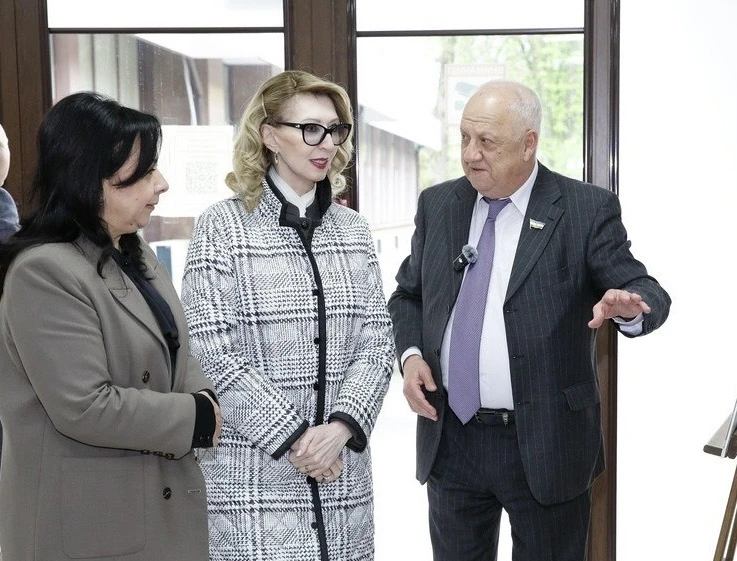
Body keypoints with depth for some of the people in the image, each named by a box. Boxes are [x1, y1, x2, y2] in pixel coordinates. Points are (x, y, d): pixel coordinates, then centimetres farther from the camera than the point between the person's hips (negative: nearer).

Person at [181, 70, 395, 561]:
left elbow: (377, 343, 4)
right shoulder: (223, 226, -4)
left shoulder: (353, 229, 9)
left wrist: (340, 427, -10)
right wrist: (293, 438, -12)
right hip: (252, 474, -4)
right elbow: (213, 355, -10)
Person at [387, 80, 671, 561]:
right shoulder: (437, 205, 5)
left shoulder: (586, 210, -7)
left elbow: (649, 294, -8)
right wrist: (410, 353, -4)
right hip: (450, 437, 4)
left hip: (545, 443, -3)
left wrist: (629, 307, -31)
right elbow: (408, 295, 14)